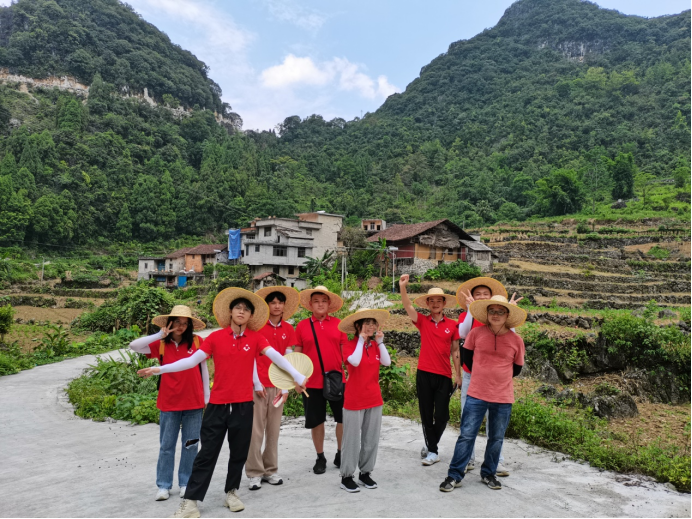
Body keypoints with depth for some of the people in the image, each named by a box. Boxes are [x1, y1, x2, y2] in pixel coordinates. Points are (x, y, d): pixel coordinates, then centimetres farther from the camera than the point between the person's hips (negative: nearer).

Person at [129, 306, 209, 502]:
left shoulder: (197, 341, -3)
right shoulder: (161, 344, -1)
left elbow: (204, 368, 4)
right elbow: (133, 346, -12)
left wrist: (207, 396, 5)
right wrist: (159, 336, -17)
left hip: (194, 402, 0)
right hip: (169, 403, 0)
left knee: (190, 444, 10)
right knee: (166, 446, 10)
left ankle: (186, 483, 24)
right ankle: (164, 485, 24)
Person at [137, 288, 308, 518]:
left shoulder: (255, 338, -2)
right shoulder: (216, 337, -2)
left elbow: (277, 357, -11)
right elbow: (192, 360, -3)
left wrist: (298, 377, -20)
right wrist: (160, 369, -9)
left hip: (243, 405, 1)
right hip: (218, 404, 0)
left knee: (239, 453, 12)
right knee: (207, 453, 5)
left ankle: (232, 492, 32)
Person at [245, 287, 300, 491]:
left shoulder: (288, 330, 7)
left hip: (278, 386, 3)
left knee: (274, 430, 8)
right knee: (256, 430, -1)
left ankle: (270, 470, 20)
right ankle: (254, 473, 10)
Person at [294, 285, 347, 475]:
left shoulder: (338, 324, 2)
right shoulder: (302, 326, 0)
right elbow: (298, 354, 5)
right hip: (312, 382, -1)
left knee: (344, 419, 8)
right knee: (316, 421, 10)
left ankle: (340, 454, 27)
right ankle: (320, 458, 27)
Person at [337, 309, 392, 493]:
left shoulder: (376, 345, 6)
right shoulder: (349, 345, -8)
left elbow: (387, 362, -8)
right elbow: (355, 361, -27)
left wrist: (380, 341, -12)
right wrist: (361, 339, -20)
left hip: (374, 399, 5)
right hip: (354, 400, -5)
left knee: (371, 439, 12)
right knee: (352, 439, 2)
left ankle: (365, 472, 26)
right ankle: (347, 476, 15)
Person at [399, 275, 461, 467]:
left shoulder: (452, 325, 1)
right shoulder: (422, 321, 0)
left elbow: (455, 351, 5)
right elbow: (408, 307, -17)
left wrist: (458, 375, 4)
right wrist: (403, 287, -33)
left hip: (444, 376, 0)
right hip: (424, 374, 0)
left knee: (441, 416, 3)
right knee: (426, 415, 7)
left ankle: (430, 444, 26)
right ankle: (433, 451, 21)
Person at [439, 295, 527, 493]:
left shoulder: (516, 340, -2)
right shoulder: (477, 333, -4)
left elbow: (516, 369, 11)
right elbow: (466, 354, 10)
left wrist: (499, 378, 8)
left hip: (503, 398, 1)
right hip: (476, 395, -1)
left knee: (496, 439, 14)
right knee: (466, 435, 0)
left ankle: (488, 474, 33)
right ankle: (455, 475, 11)